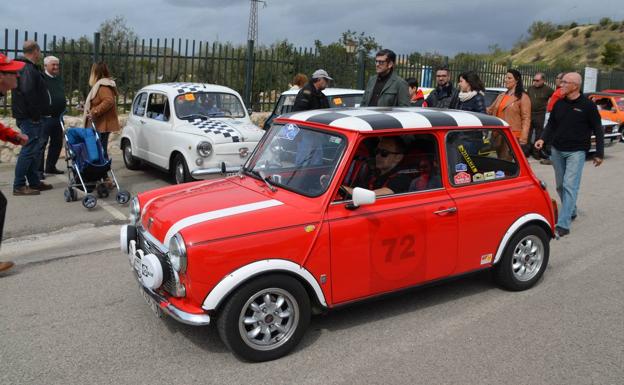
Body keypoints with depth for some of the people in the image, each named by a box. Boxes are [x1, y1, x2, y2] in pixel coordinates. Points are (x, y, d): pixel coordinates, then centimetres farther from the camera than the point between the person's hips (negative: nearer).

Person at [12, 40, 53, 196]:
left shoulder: (27, 67, 17)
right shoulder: (28, 69, -16)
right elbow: (28, 92, -27)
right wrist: (35, 114, -21)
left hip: (29, 117, 11)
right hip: (29, 118, -11)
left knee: (34, 149, 15)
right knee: (29, 150, -7)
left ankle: (34, 182, 22)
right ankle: (19, 186, -3)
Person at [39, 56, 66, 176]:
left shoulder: (59, 78, 17)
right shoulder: (41, 78, -9)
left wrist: (63, 102, 16)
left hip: (58, 117, 8)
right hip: (45, 117, -8)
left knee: (57, 143, 13)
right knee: (42, 143, -7)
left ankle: (51, 166, 24)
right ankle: (39, 169, -4)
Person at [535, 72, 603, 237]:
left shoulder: (587, 105, -8)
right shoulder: (559, 104, 5)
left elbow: (598, 130, -3)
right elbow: (551, 124, 15)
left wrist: (599, 153, -3)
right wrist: (543, 139, -3)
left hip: (576, 152, -5)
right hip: (557, 150, 5)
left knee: (570, 185, -12)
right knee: (561, 185, 13)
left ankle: (563, 224, -15)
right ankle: (571, 212, 35)